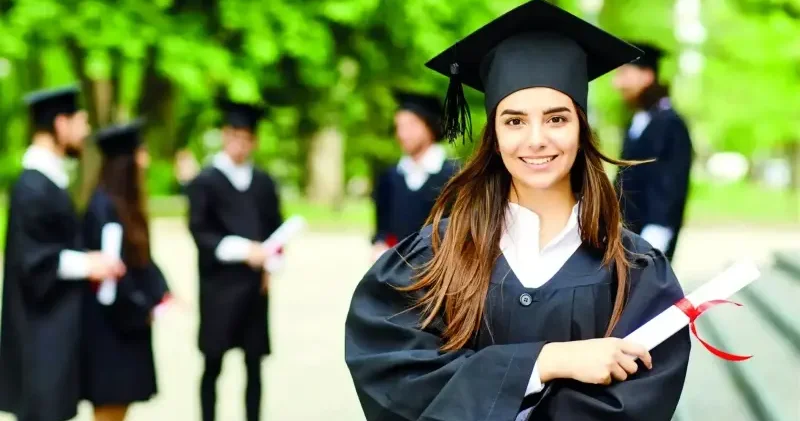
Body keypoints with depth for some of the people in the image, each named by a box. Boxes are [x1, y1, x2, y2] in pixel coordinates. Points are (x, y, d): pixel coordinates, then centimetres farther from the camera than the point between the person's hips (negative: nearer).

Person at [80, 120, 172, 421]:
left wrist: (161, 293, 2)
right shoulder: (103, 207, -20)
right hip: (110, 323, -9)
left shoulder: (126, 204, 9)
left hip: (126, 320, 9)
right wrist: (143, 309, -13)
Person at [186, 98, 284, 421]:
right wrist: (242, 249, -20)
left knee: (254, 365, 6)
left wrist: (271, 265, -3)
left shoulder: (264, 183, 12)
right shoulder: (204, 182, -1)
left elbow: (276, 228, 14)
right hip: (218, 285, -4)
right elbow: (200, 233, -9)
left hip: (255, 284, 4)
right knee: (213, 364, 0)